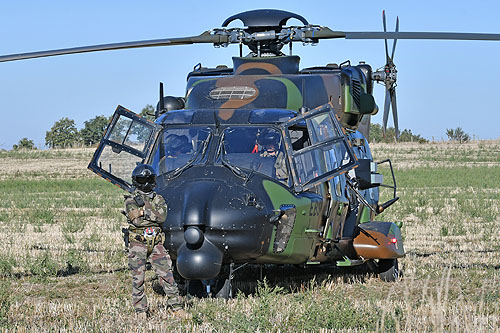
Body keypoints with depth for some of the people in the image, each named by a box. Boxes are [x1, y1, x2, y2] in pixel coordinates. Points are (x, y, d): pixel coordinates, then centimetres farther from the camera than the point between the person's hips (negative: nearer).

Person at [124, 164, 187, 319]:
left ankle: (176, 306, 4)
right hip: (138, 242, -2)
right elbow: (135, 219, -13)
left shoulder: (158, 199, 12)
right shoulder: (131, 200, 3)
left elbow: (162, 216, -7)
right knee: (138, 277, 0)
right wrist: (152, 214, -9)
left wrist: (143, 211, -11)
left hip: (156, 242, 2)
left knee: (166, 274, -2)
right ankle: (141, 310, 8)